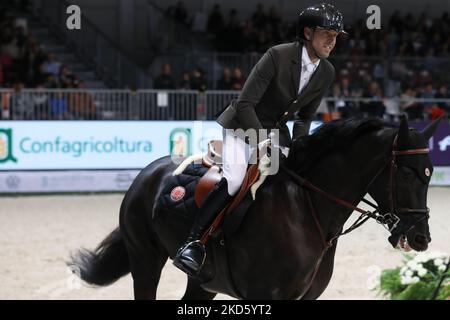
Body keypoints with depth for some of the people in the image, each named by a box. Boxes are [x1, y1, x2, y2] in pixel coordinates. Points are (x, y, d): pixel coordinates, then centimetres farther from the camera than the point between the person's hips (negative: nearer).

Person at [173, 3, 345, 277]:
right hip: (244, 124, -7)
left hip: (276, 130, 7)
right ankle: (194, 242, -22)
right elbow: (245, 104, -24)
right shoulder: (278, 56, -23)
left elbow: (306, 117, 9)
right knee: (234, 180, -28)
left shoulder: (327, 72, -3)